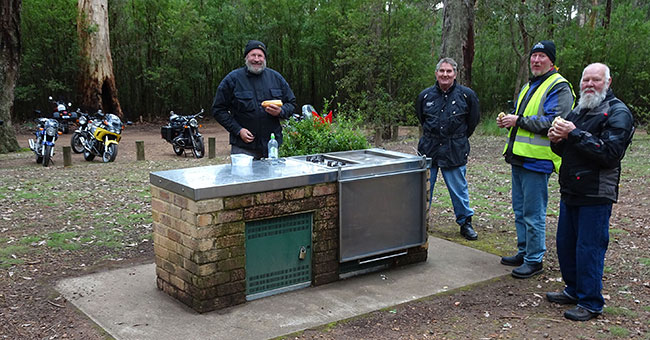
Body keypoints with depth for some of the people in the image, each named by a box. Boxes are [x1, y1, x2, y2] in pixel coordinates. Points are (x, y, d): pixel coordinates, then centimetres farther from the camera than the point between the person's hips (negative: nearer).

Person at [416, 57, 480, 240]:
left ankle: (465, 223, 19)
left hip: (455, 151, -2)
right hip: (428, 149, 2)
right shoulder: (425, 95, 3)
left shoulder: (467, 95, -4)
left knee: (459, 189, 4)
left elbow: (473, 119, 9)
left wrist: (459, 138, 12)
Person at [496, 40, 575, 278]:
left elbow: (553, 123, -21)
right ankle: (524, 252, 29)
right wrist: (508, 121, 8)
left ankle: (534, 260, 7)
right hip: (519, 158, 9)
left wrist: (519, 121, -18)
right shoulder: (528, 87, 20)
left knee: (533, 214, -4)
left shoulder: (559, 87, -9)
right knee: (520, 210, 17)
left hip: (537, 160, -9)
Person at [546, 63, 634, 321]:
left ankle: (591, 303, 9)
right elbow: (565, 151, 21)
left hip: (596, 195, -8)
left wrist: (575, 134, -23)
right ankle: (574, 290, 31)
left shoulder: (617, 113, -9)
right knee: (565, 244, 15)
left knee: (589, 249, -3)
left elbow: (610, 153, -22)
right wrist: (557, 139, -2)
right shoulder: (578, 111, 16)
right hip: (571, 192, 8)